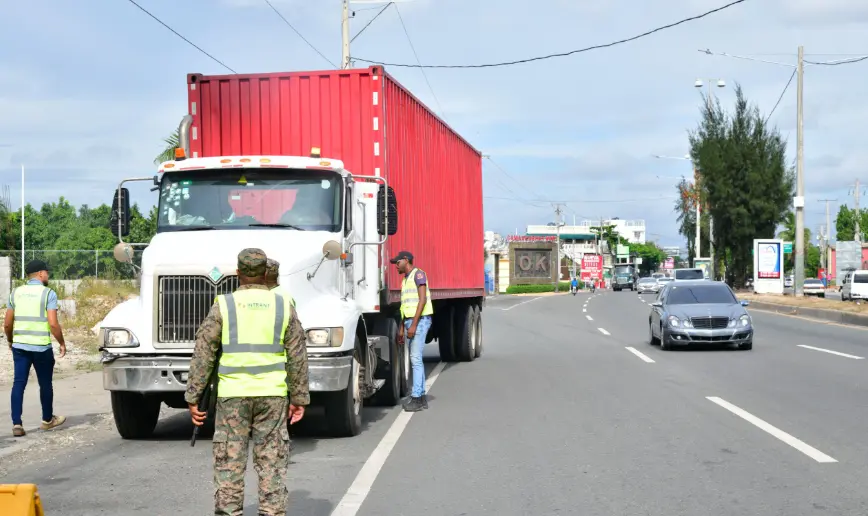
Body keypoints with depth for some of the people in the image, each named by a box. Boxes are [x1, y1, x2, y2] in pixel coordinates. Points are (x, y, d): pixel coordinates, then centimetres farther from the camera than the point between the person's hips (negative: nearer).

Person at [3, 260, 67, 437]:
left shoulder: (16, 293, 7)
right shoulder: (48, 293, -8)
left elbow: (7, 324, 8)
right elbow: (53, 324, -15)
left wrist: (10, 341, 25)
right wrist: (62, 343, -2)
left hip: (19, 346, 4)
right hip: (41, 347, -4)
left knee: (19, 383, 5)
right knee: (45, 384, 12)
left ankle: (17, 423, -4)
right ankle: (47, 420, 27)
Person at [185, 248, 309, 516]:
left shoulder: (223, 305, -1)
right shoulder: (283, 306, 4)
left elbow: (203, 355, -2)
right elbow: (297, 357, 5)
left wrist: (193, 397, 4)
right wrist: (299, 398, 11)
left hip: (232, 394, -1)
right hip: (272, 394, 1)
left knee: (230, 462, 6)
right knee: (272, 461, 6)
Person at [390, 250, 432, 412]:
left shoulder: (418, 274, -8)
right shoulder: (405, 279, 20)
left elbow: (422, 300, -17)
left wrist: (413, 325, -21)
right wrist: (401, 328, 16)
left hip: (420, 320, -9)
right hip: (410, 321, 9)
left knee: (415, 358, -11)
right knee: (415, 359, 9)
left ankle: (416, 397, -10)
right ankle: (421, 397, 12)